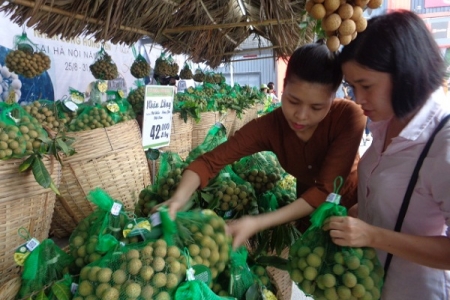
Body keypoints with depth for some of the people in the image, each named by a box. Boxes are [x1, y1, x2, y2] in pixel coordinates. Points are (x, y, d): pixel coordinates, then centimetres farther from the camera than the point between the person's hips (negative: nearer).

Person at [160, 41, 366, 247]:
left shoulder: (348, 117, -29)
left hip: (353, 208, -1)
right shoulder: (269, 126, -23)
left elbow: (325, 190, -33)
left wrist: (259, 223, -42)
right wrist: (178, 199, -41)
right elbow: (211, 160, -23)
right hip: (309, 211, 1)